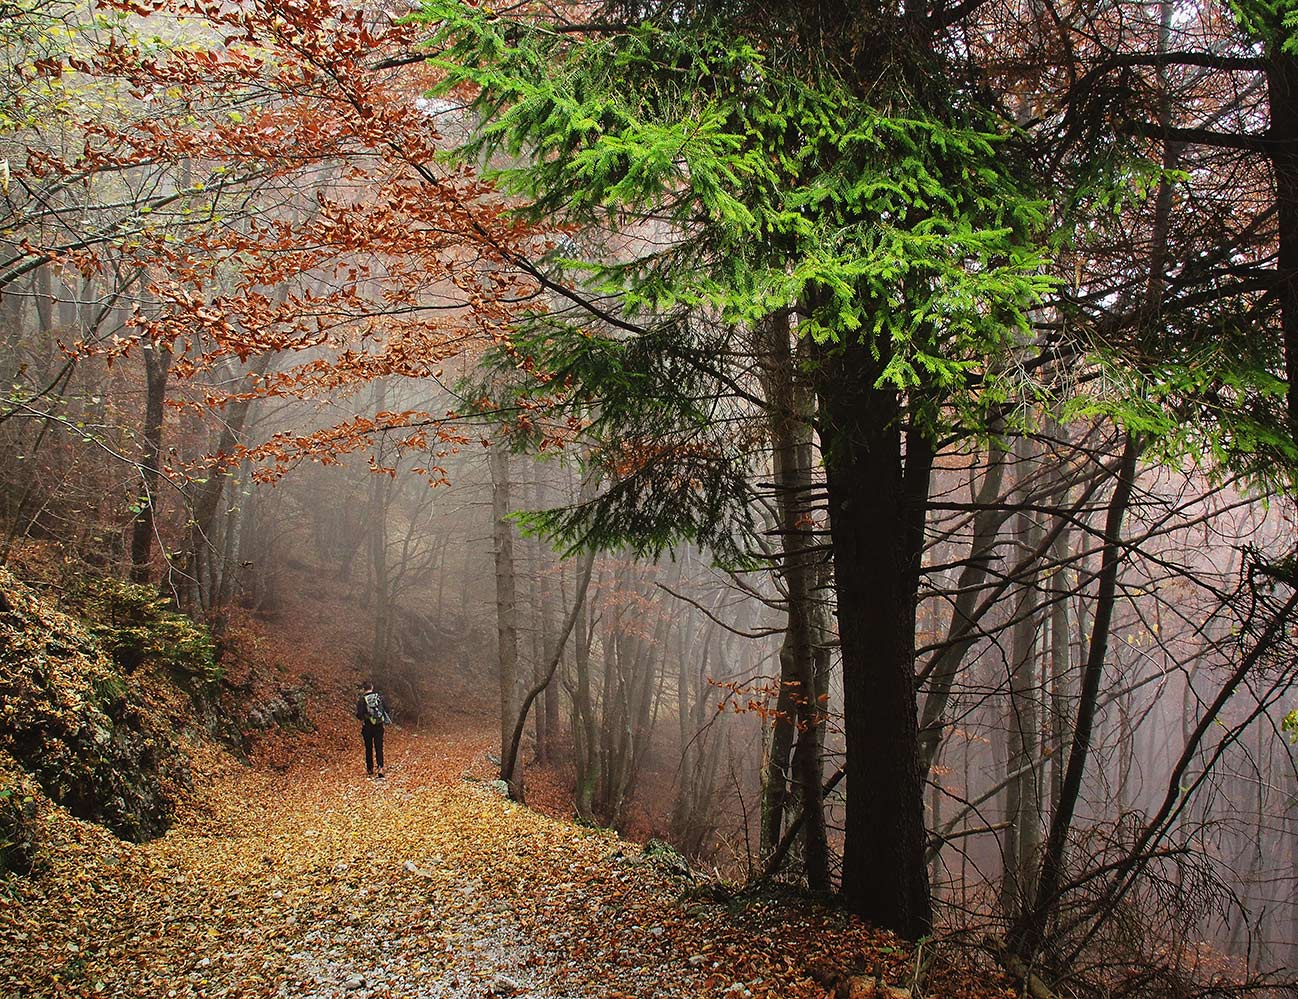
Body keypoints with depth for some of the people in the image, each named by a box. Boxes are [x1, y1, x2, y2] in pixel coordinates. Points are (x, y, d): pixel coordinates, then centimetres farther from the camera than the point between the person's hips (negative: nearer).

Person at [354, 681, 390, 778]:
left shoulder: (362, 699, -10)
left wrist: (362, 719, 6)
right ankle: (380, 769, -18)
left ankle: (370, 769, 25)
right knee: (379, 748, 0)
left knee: (368, 748, 14)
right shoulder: (379, 696, -1)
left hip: (368, 726, -2)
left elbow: (359, 714, -16)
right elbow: (386, 709, 3)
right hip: (379, 726, 2)